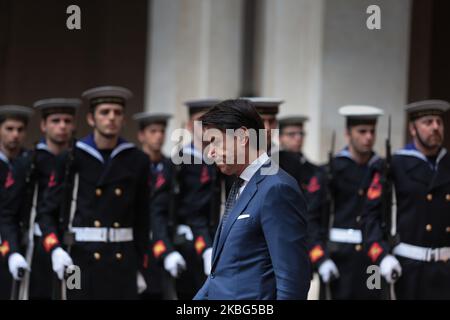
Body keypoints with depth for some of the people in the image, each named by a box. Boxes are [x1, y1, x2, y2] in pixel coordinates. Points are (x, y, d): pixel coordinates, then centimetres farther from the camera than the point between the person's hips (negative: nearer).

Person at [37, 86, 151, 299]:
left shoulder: (137, 161, 6)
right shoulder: (72, 160, 1)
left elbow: (142, 217, 11)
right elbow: (47, 212, 3)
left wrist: (141, 266, 11)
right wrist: (55, 250, -14)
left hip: (124, 260, 2)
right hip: (82, 258, -2)